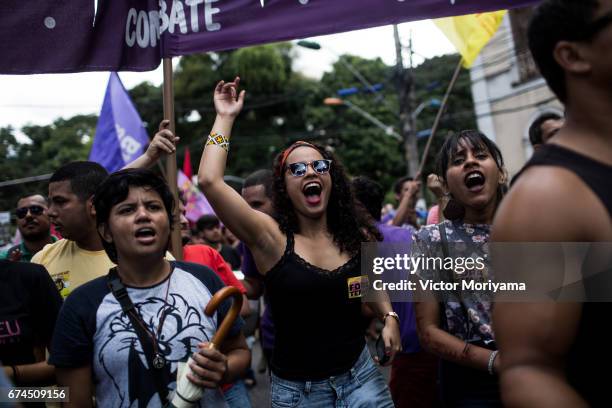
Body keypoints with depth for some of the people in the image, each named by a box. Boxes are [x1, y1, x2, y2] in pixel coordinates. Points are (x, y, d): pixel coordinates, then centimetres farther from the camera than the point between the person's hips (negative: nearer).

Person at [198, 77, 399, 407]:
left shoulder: (358, 236, -2)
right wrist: (225, 118, -15)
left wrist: (389, 317, 0)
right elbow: (209, 180, -26)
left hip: (360, 377, 3)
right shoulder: (271, 238, -13)